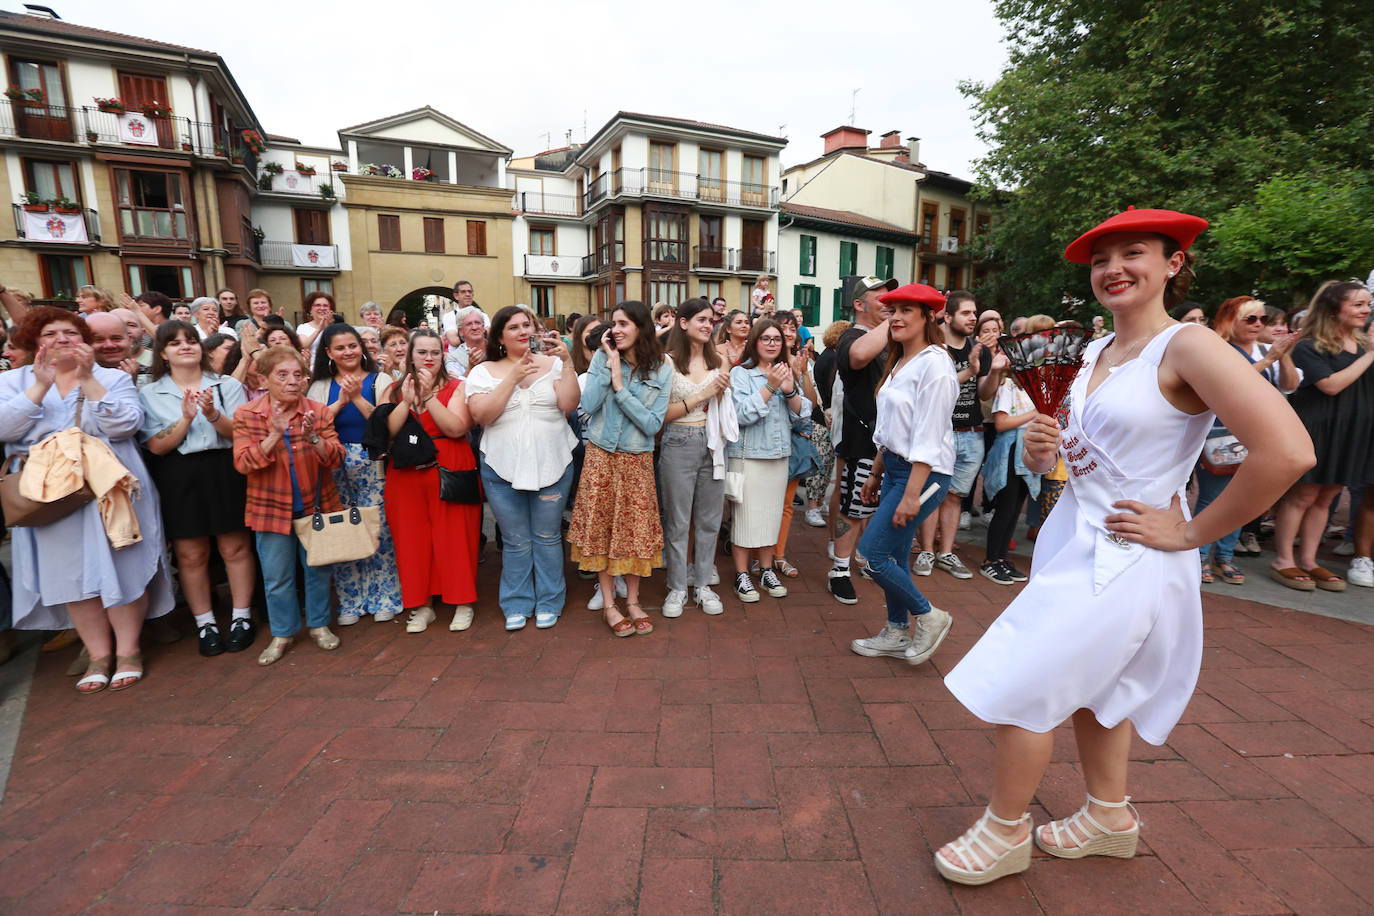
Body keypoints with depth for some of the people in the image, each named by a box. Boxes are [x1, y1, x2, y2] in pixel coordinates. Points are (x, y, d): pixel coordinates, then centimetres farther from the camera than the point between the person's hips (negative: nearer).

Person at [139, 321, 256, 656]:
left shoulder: (227, 385, 5)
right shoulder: (150, 394, 5)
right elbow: (156, 446, -5)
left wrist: (212, 414, -20)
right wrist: (186, 418, -18)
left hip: (225, 474, 0)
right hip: (179, 480, 1)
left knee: (235, 548, 4)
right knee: (190, 554, 6)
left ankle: (241, 617, 17)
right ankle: (205, 623, 20)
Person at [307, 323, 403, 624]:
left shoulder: (379, 380, 5)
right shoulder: (321, 387, 12)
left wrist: (357, 397, -15)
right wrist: (340, 402, -10)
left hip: (371, 464, -2)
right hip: (334, 466, 2)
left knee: (378, 529, -4)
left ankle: (384, 598, 11)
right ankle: (350, 601, 17)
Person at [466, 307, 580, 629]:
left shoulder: (552, 363, 4)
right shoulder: (484, 371, 4)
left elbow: (569, 404, -8)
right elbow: (481, 415, -11)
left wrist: (567, 363, -15)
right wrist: (513, 377, -15)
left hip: (552, 465, 0)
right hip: (502, 467, 0)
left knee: (548, 537, 9)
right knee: (515, 541, 9)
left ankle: (549, 602, 26)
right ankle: (517, 605, 27)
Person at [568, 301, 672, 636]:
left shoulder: (661, 370, -5)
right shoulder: (602, 357, -3)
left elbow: (653, 425, -12)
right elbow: (587, 406, -14)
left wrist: (620, 386, -16)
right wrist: (610, 365, -15)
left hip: (637, 459, 0)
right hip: (600, 456, 0)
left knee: (636, 529, 6)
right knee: (601, 527, 4)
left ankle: (632, 601, 23)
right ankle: (609, 605, 18)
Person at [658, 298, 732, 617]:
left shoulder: (717, 360, 9)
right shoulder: (669, 362, -6)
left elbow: (722, 409, 14)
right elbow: (662, 413, -11)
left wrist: (723, 389, -6)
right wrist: (702, 394, -14)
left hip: (712, 444, 5)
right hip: (679, 444, -4)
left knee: (709, 519, 11)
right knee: (678, 521, 6)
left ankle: (702, 582, 26)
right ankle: (677, 587, 21)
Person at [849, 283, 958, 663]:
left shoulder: (934, 364, -15)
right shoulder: (900, 362, 13)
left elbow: (928, 437, -20)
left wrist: (912, 494, -22)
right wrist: (876, 473, 17)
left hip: (924, 473, -9)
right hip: (895, 466, 9)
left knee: (871, 553, -7)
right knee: (892, 556, 13)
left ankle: (929, 617, 13)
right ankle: (897, 633, 28)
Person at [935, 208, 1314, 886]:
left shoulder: (1187, 348, -16)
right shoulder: (1090, 355, 7)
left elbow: (1287, 452, -25)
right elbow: (1048, 459, 15)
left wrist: (1189, 532, -18)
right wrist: (1036, 445, -8)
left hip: (1125, 558, -8)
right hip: (1075, 537, 8)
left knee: (1020, 689, -1)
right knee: (1089, 685, 22)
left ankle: (1005, 833, 22)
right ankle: (1109, 816, 45)